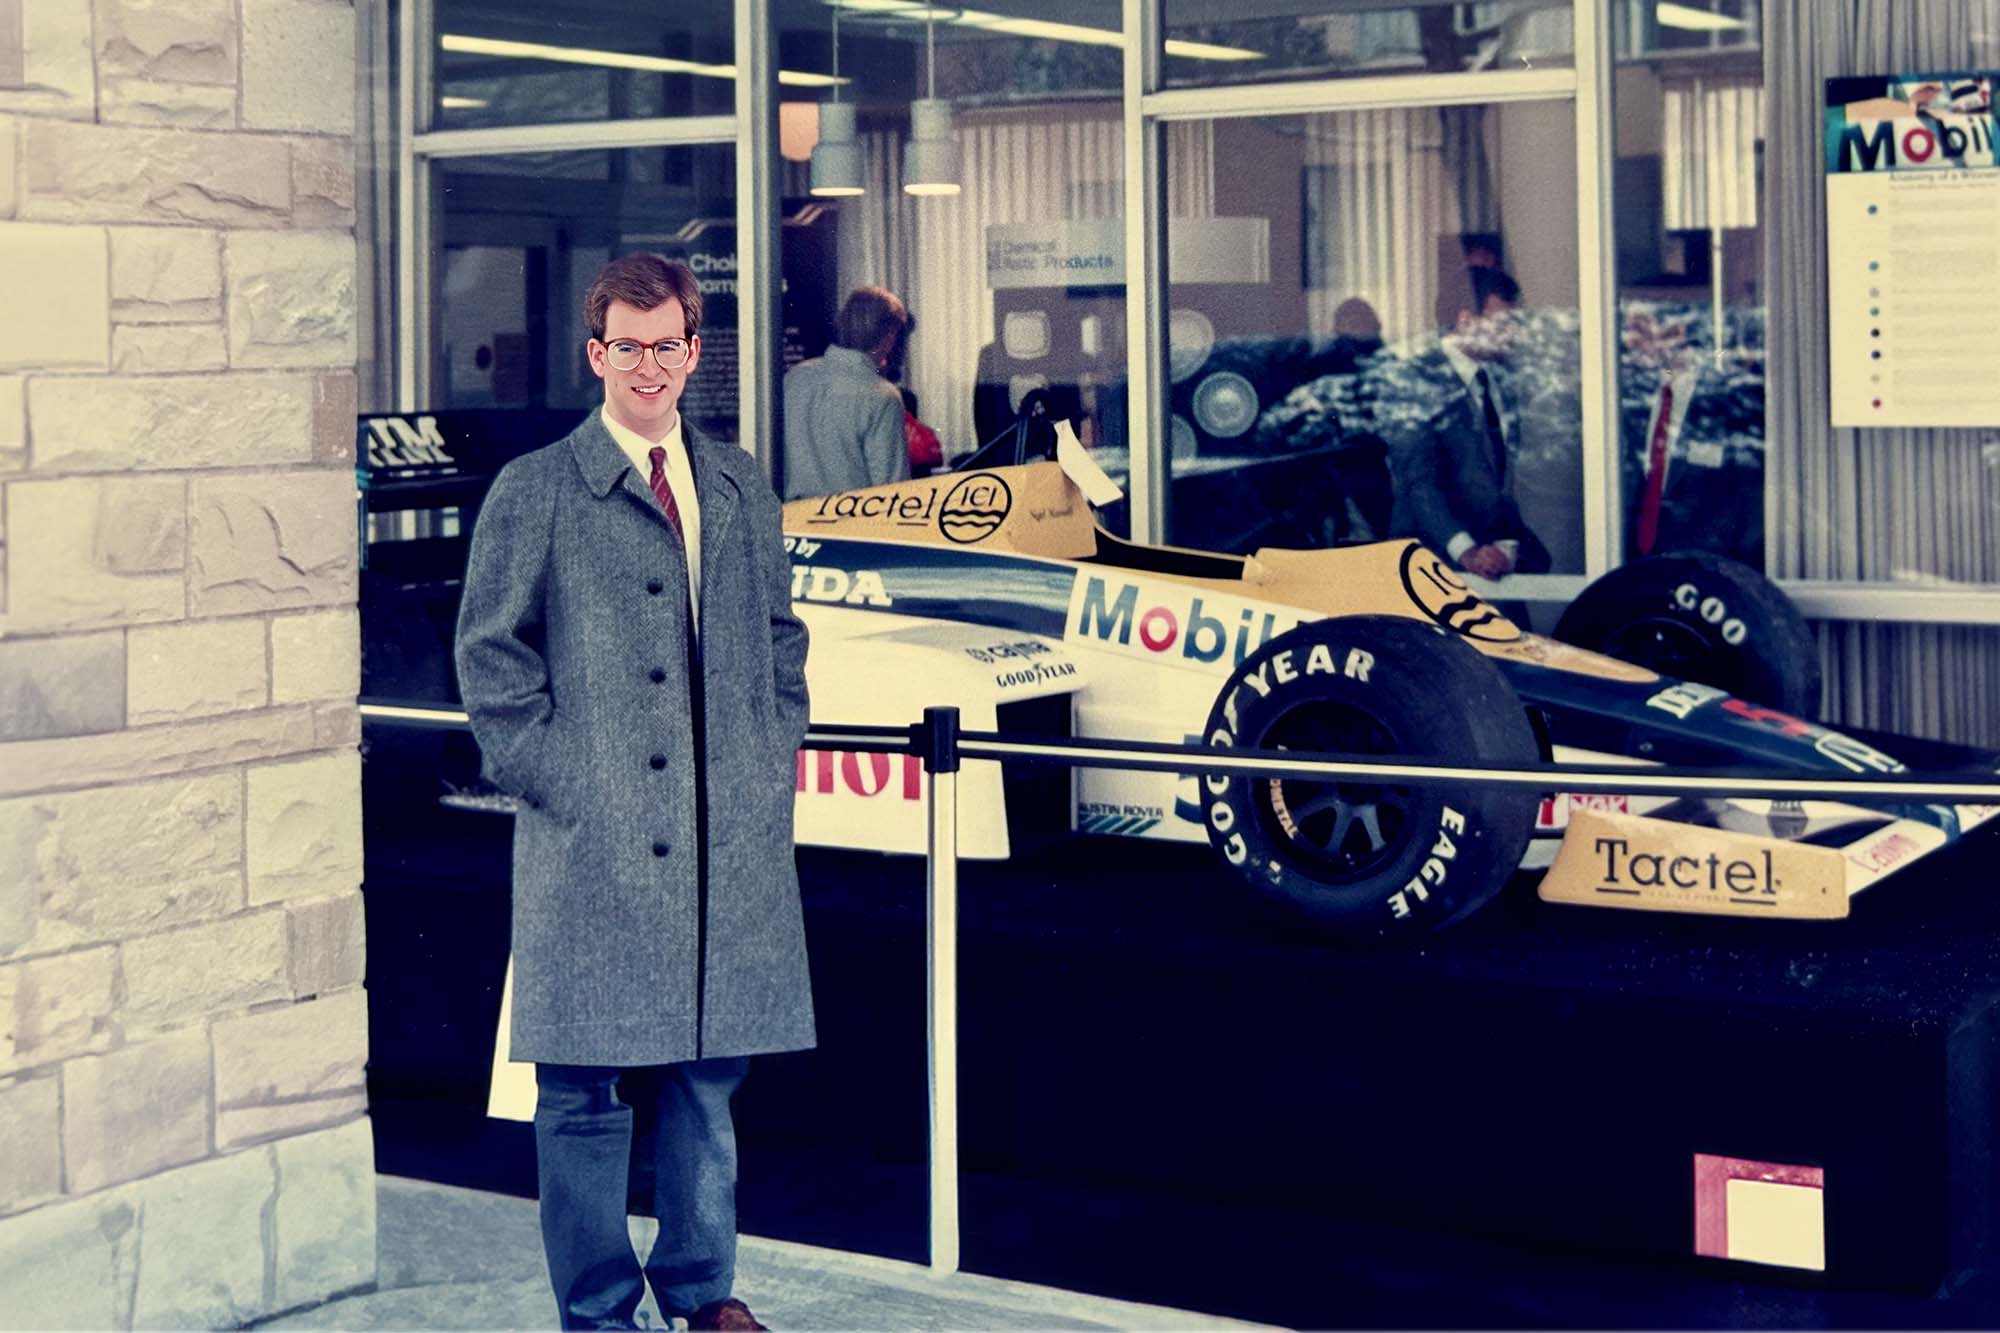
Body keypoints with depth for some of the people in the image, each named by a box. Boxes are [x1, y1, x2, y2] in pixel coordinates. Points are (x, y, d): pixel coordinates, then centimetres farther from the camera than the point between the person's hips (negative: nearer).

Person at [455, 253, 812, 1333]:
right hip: (591, 841, -4)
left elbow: (779, 635, 21)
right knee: (589, 1091, 0)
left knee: (708, 1072, 11)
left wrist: (774, 764, 9)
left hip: (732, 838, 4)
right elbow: (491, 658, -2)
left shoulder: (740, 487, 14)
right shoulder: (535, 492, -1)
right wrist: (561, 786, -9)